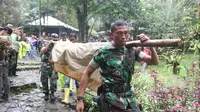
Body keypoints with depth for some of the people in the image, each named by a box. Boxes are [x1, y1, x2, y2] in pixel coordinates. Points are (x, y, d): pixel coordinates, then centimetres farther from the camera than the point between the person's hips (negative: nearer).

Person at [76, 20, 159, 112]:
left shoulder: (132, 51, 1)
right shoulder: (103, 52, -12)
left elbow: (155, 62, 2)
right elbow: (86, 73, -6)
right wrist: (80, 99, -10)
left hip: (129, 98, 5)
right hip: (111, 101, -4)